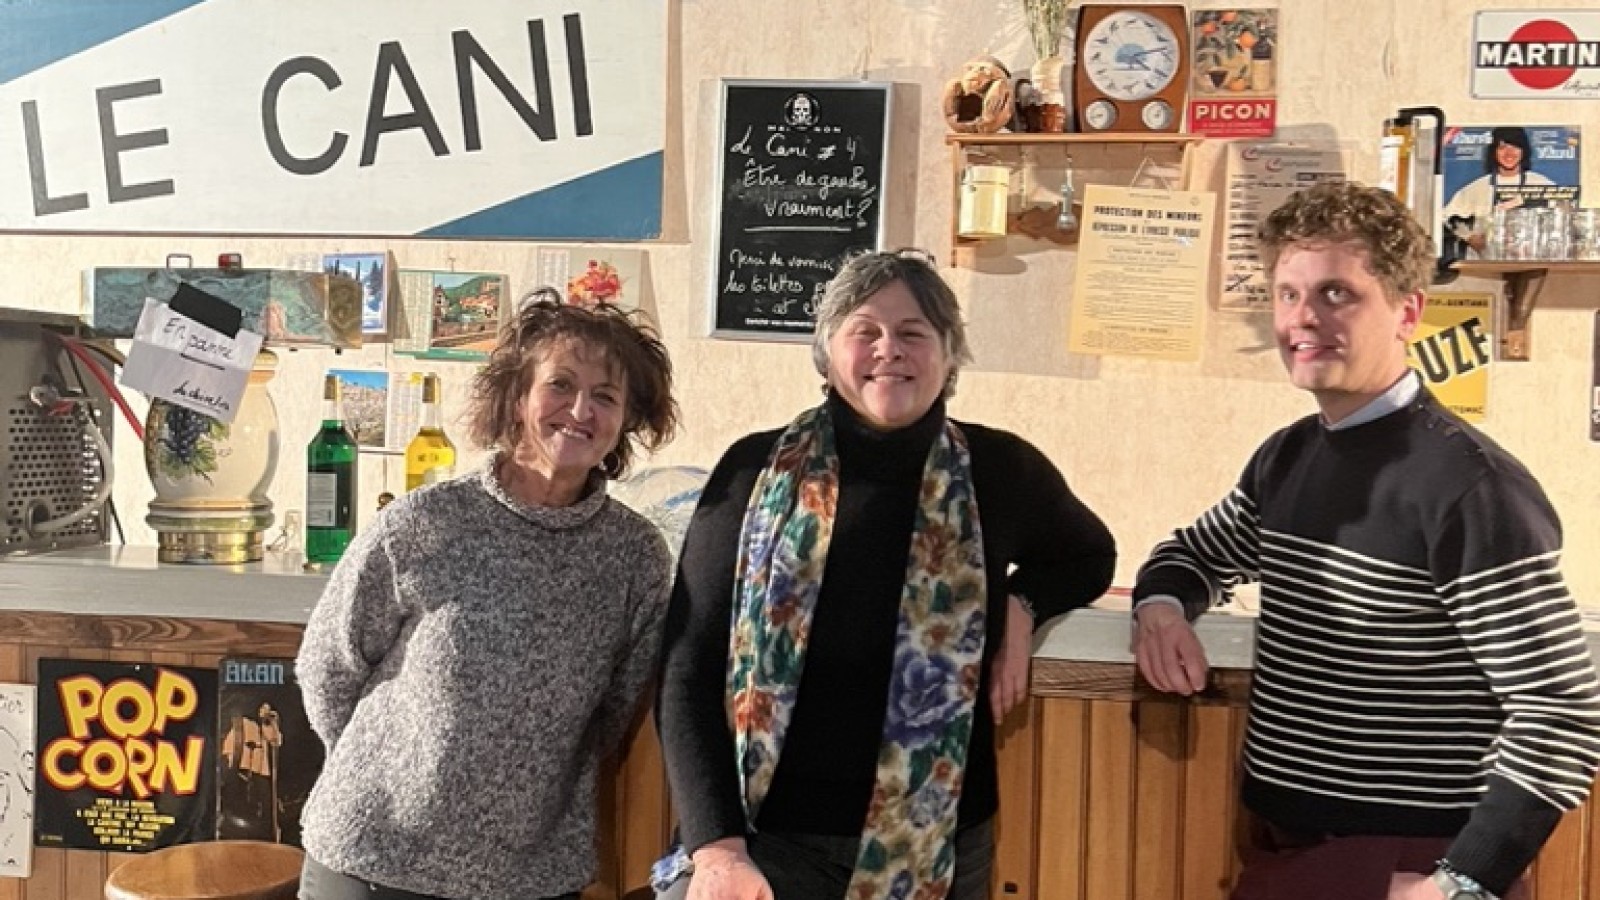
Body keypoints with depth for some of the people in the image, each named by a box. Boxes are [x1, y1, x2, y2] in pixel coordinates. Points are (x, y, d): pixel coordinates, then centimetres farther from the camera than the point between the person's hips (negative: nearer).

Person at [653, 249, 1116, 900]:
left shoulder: (1001, 470, -3)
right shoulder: (756, 469, -6)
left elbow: (1090, 555, 18)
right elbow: (689, 671, -6)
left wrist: (1022, 603, -2)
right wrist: (716, 845, -16)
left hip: (936, 841, 2)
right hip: (766, 833, -1)